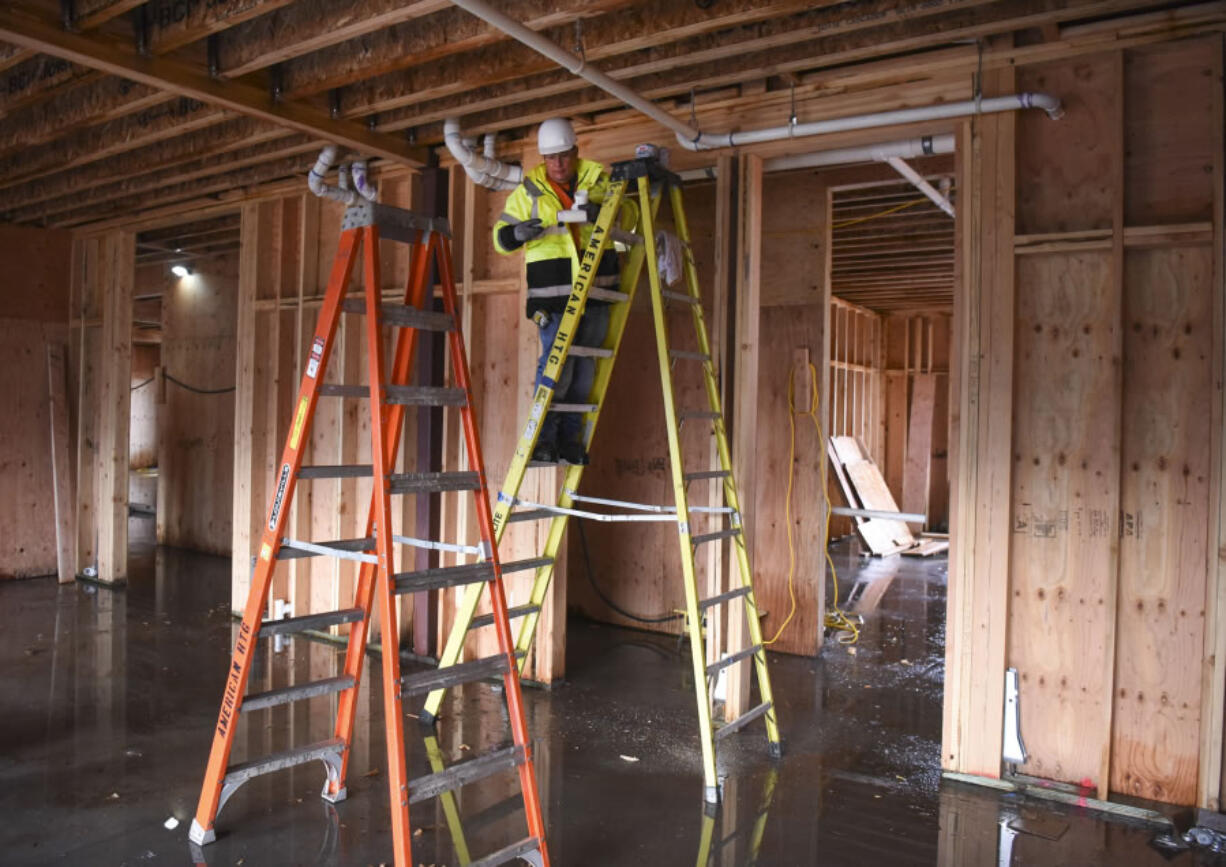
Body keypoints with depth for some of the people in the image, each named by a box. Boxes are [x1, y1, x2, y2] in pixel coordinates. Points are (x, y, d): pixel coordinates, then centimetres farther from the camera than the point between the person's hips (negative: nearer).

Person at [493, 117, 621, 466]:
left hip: (596, 291, 3)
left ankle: (570, 437, 18)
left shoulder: (598, 179, 8)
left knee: (585, 366, 7)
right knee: (557, 361, -13)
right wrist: (519, 232, -16)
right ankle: (543, 437, 0)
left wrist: (602, 213, -15)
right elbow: (501, 236, 8)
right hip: (553, 294, -3)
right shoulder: (528, 190, 5)